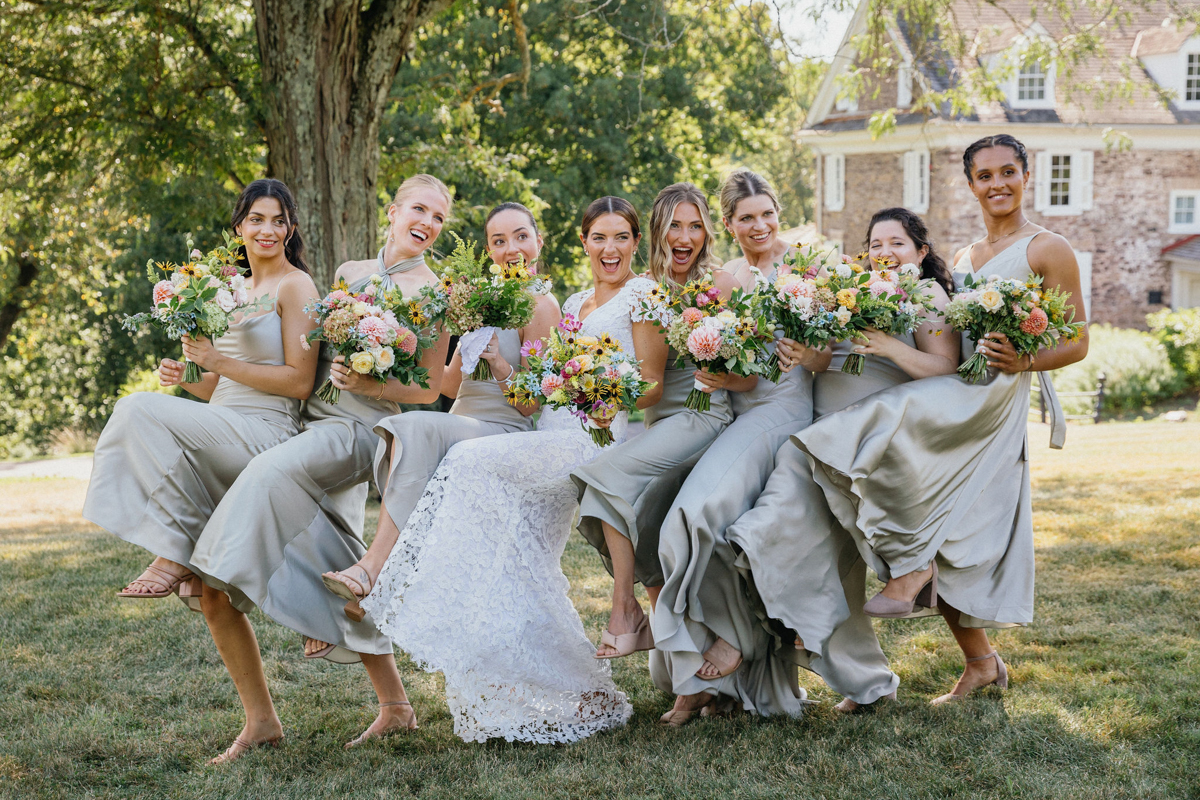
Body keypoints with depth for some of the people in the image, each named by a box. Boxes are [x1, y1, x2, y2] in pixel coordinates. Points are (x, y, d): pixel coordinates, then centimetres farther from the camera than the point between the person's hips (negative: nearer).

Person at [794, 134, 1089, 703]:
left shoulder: (1047, 250, 3)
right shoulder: (961, 259, 23)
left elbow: (1077, 344, 1)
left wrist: (1024, 361, -18)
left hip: (994, 399, -7)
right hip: (949, 401, 7)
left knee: (883, 429, -31)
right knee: (942, 542, 1)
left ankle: (912, 569, -16)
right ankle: (980, 662, 14)